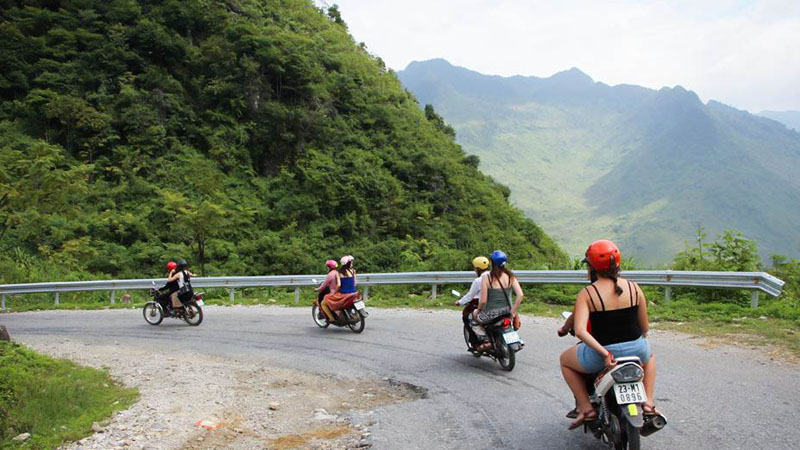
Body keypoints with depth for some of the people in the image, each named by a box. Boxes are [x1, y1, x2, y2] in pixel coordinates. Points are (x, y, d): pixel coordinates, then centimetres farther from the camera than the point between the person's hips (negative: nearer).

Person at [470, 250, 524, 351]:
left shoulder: (486, 278, -12)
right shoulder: (510, 277, -3)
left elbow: (483, 301, -13)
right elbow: (520, 295, -11)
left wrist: (478, 311, 6)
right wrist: (513, 311, -2)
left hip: (491, 314, -4)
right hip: (506, 312, 4)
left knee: (473, 318, 24)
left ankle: (486, 341, 5)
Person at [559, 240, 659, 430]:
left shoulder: (587, 293, -11)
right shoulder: (634, 288, -2)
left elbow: (580, 331, -23)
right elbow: (645, 327, 5)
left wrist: (604, 353, -20)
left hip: (599, 355, -3)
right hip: (635, 350, 3)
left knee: (565, 360, 28)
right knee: (649, 356, 41)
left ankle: (586, 408, 17)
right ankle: (648, 403, 25)